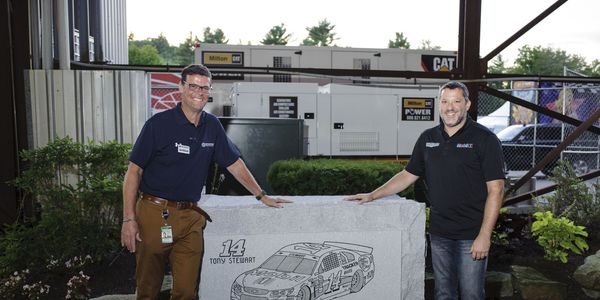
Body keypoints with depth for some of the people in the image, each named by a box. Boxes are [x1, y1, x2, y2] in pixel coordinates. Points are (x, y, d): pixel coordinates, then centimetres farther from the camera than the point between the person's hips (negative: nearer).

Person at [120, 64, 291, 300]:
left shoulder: (212, 126, 7)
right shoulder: (159, 124, -7)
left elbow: (234, 164, 14)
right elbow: (134, 171, -6)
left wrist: (262, 197, 13)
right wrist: (129, 219, -11)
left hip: (191, 217, 3)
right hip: (154, 212, -3)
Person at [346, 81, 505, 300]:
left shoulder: (484, 139, -8)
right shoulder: (427, 138, 7)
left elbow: (495, 190, -11)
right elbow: (408, 175, 14)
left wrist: (484, 236, -16)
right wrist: (373, 195, 6)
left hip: (471, 236, -4)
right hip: (439, 233, 5)